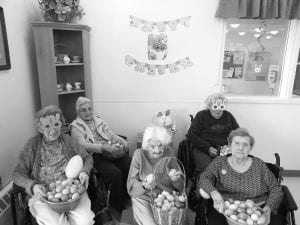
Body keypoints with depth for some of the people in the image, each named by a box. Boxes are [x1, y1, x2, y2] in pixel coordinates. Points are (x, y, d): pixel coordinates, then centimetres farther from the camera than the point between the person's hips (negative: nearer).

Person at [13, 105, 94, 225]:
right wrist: (32, 186, -17)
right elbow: (18, 174, 2)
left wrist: (84, 171, -9)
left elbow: (87, 158, 13)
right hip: (43, 193, -1)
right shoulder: (32, 144, 1)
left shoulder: (67, 140, 6)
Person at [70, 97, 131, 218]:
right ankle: (116, 207, -6)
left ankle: (127, 197, 2)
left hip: (111, 152, 5)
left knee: (130, 165, -20)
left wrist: (123, 142, -7)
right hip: (94, 156, -5)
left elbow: (112, 134, 15)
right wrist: (104, 147, -27)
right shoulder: (75, 126, 3)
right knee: (115, 172, -29)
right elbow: (83, 145, -12)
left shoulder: (99, 121, 20)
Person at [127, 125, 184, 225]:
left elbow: (181, 186, 1)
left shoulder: (169, 153, -3)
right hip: (143, 197, -1)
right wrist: (144, 185, -28)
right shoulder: (139, 154, -9)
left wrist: (175, 179, -21)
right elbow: (131, 185, -8)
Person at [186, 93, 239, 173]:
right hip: (203, 150, -3)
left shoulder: (228, 116, 15)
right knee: (206, 167, -31)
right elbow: (191, 135, -2)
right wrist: (208, 148, -12)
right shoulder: (201, 115, 5)